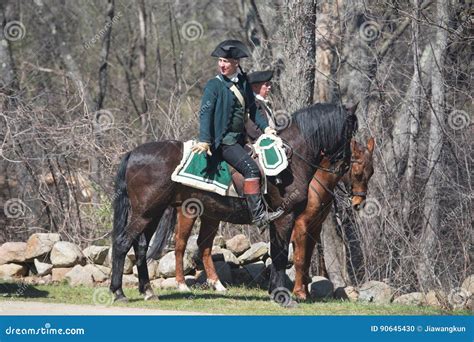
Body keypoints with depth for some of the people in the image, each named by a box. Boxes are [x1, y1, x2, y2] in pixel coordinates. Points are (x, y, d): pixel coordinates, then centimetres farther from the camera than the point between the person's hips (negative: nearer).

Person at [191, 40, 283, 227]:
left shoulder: (243, 82, 11)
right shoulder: (214, 85, -9)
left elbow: (252, 109, 19)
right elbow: (205, 113, -16)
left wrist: (265, 127, 5)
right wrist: (205, 140, -28)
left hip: (240, 139, 8)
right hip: (223, 140, -8)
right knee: (250, 167, -21)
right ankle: (258, 214, -24)